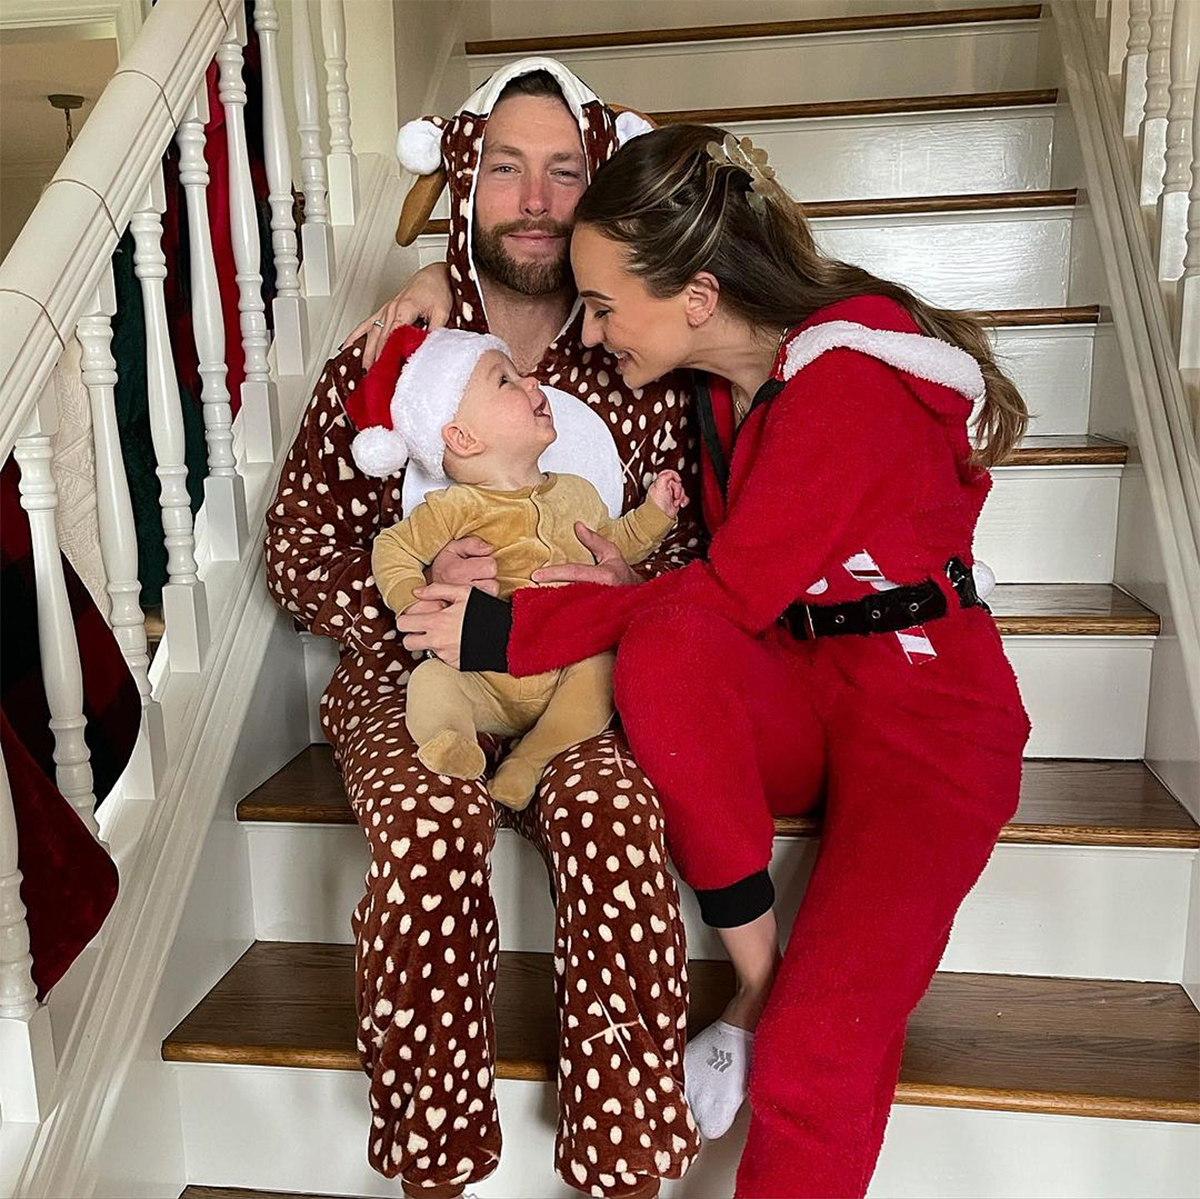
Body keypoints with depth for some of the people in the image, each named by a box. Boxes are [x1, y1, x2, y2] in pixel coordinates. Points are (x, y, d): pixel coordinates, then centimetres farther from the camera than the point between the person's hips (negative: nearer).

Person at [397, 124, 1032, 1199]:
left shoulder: (848, 382, -21)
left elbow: (729, 595, -23)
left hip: (925, 708, -6)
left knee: (814, 1061, -25)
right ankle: (758, 981, -15)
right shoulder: (725, 370, 1)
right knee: (662, 649, -31)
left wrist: (508, 629, -20)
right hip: (788, 694, 6)